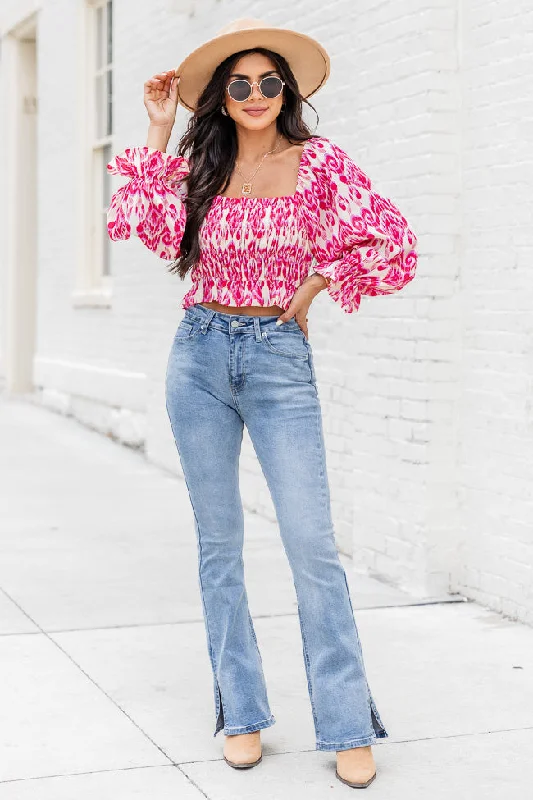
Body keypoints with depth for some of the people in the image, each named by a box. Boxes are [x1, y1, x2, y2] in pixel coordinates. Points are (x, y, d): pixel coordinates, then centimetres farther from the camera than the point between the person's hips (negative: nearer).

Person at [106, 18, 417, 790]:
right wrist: (159, 131, -1)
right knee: (218, 541, 6)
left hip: (279, 358, -3)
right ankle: (241, 713, 17)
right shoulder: (199, 165, 7)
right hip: (200, 354, 3)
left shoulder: (318, 161, -1)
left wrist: (310, 292, 0)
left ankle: (348, 725, 3)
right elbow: (149, 224, -6)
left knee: (312, 543, -7)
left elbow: (390, 241, -2)